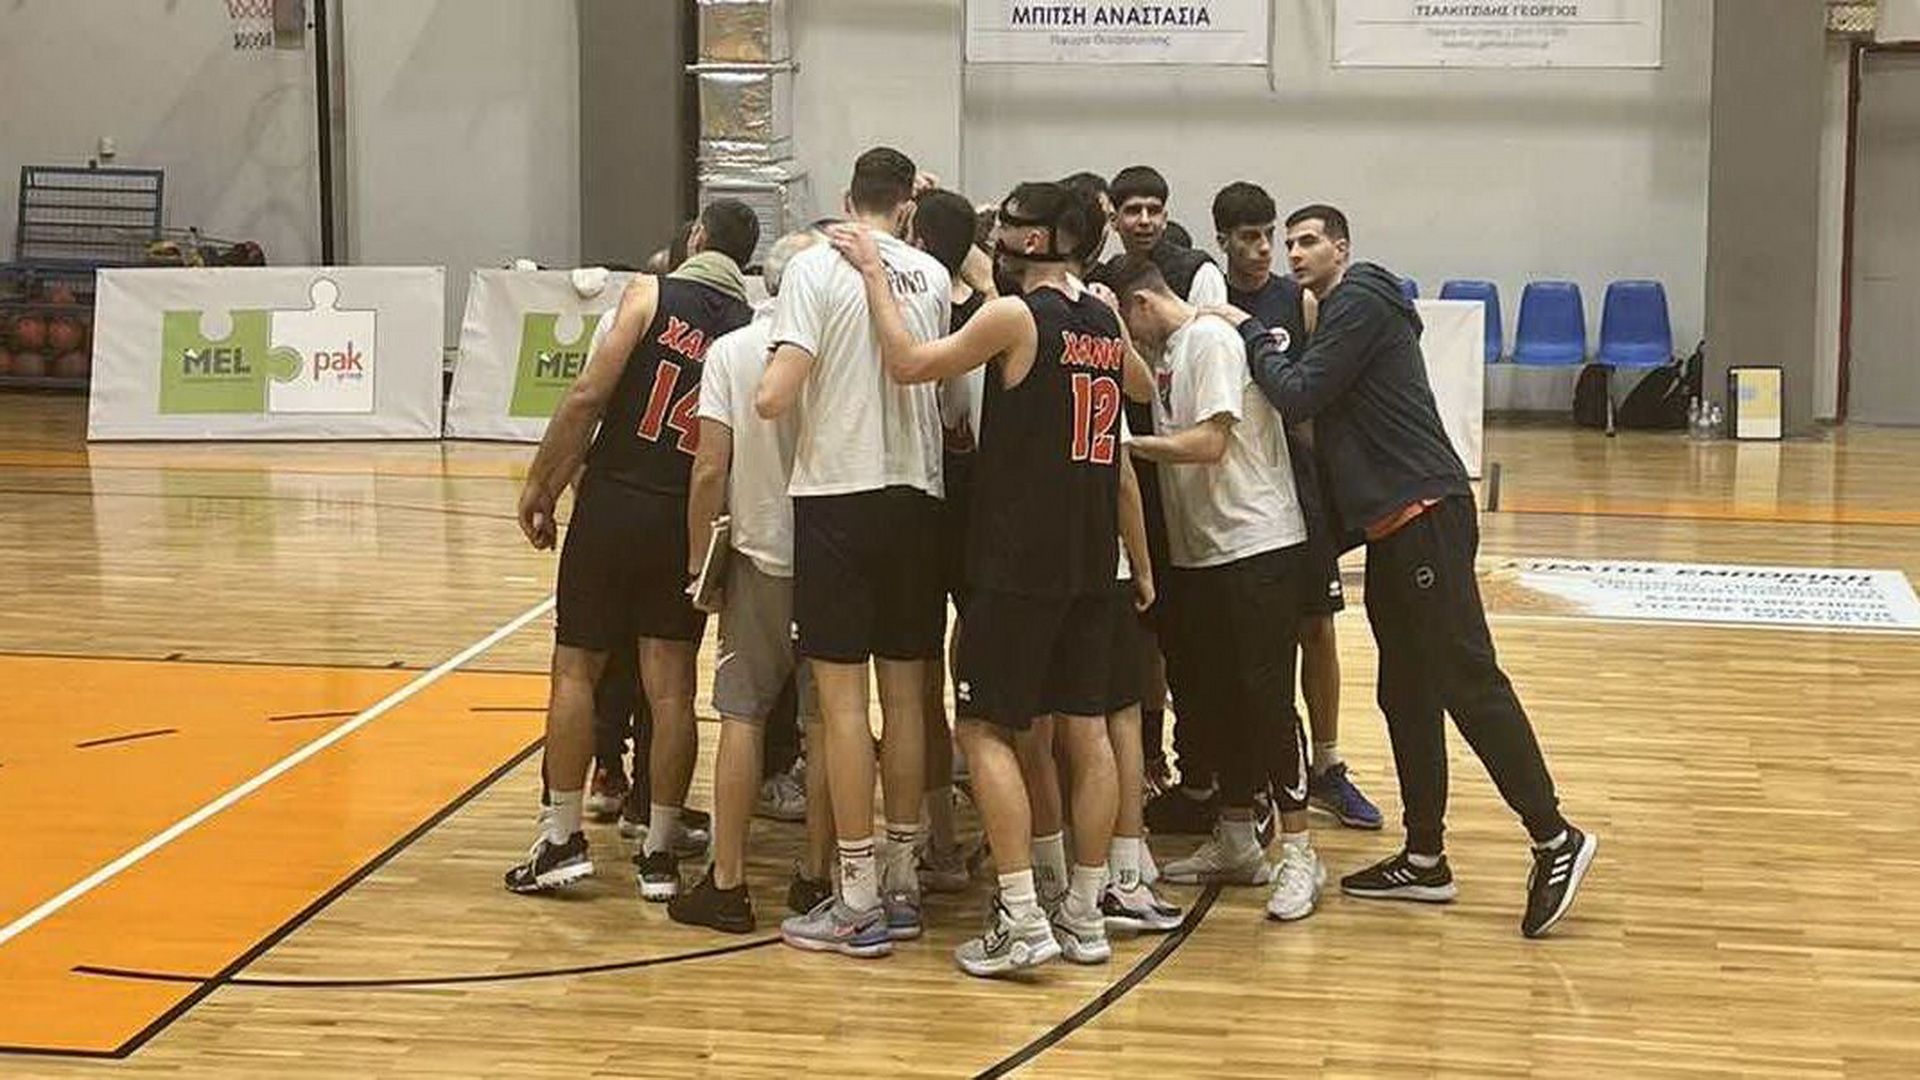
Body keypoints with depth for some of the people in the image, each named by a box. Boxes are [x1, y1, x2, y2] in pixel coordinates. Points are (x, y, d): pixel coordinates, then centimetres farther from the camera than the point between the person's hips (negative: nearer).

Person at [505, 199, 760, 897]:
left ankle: (563, 838, 10)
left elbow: (588, 397, -10)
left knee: (575, 669, 8)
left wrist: (541, 484, -3)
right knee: (671, 686, 5)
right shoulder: (752, 330, 4)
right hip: (688, 518, 2)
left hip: (612, 502, -2)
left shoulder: (651, 294, -3)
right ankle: (659, 853, 8)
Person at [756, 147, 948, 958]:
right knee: (905, 693, 12)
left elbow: (777, 396, -15)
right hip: (916, 495, 4)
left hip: (838, 495, -4)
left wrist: (766, 395, 6)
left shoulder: (816, 268, -7)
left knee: (843, 696, -1)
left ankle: (858, 903, 2)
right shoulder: (933, 277, 5)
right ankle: (901, 884, 19)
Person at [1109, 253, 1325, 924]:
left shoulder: (1211, 340, -11)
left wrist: (1123, 442, -14)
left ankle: (1298, 854, 0)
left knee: (1265, 698, -7)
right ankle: (1236, 842, 25)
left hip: (1257, 546, -9)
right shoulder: (1170, 350, 16)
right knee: (1212, 697, 13)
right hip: (1200, 553, 9)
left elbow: (1208, 443, -19)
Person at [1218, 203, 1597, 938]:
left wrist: (1251, 334, -2)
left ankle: (1555, 840, -8)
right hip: (1394, 524, 10)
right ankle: (1424, 858, 17)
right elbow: (1321, 409, 19)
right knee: (1406, 696, 11)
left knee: (1468, 682, -11)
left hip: (1423, 516, -10)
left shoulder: (1358, 303, -7)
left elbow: (1299, 395, -14)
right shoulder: (1345, 311, 22)